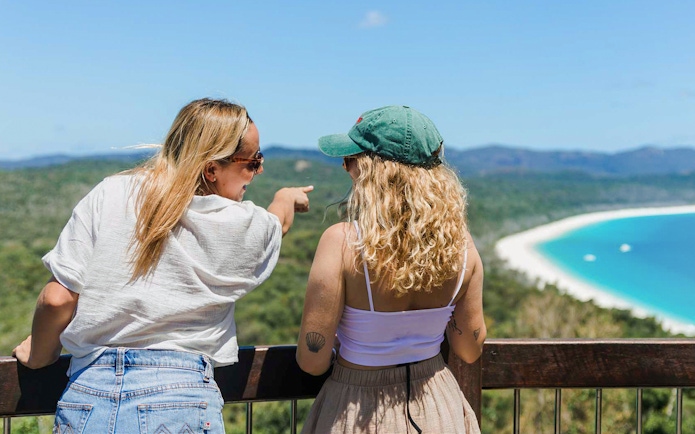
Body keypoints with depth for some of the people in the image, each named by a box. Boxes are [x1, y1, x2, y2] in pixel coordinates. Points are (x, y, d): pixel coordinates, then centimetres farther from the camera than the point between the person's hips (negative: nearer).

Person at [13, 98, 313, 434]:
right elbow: (278, 222, 22)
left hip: (87, 395, 2)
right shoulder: (244, 226, -3)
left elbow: (58, 298, -4)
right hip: (179, 402, -1)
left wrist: (38, 354, 16)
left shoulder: (110, 195, -3)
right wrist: (287, 198, 45)